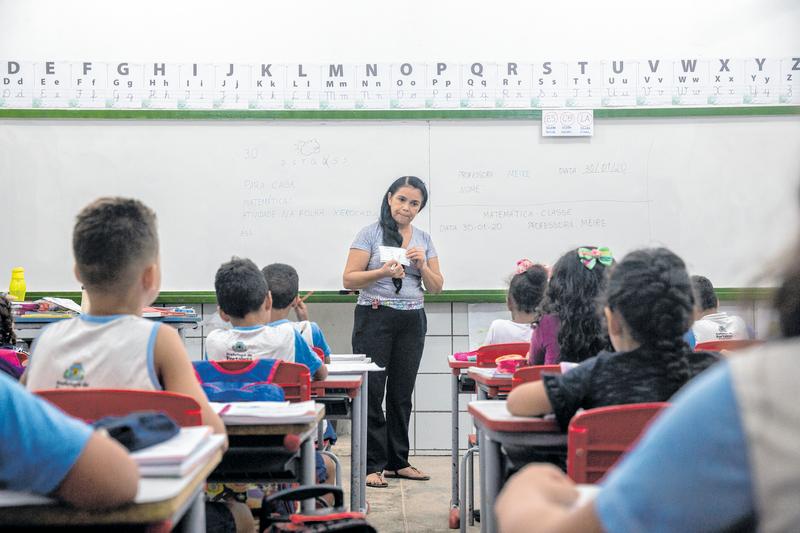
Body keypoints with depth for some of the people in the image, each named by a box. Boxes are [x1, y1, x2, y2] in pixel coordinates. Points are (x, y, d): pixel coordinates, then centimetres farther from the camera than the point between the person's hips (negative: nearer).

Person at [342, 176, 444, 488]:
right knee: (371, 390, -6)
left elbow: (436, 287, 13)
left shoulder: (424, 239, 12)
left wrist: (422, 266, -6)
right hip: (376, 318, -4)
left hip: (412, 321, 5)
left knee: (402, 392, 9)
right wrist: (382, 272, -20)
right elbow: (349, 279, -6)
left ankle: (398, 461, 18)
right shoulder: (370, 234, -2)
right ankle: (371, 466, -2)